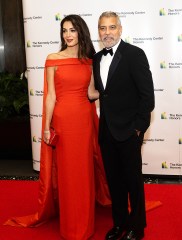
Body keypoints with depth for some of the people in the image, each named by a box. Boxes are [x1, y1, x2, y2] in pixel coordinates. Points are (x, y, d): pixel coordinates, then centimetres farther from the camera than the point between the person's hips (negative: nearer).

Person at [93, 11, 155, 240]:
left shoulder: (135, 54, -11)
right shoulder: (97, 58, 8)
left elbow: (147, 95, -13)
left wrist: (138, 127, -13)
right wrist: (104, 121, 5)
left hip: (128, 131, -5)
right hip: (106, 131, 6)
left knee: (133, 180, 9)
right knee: (114, 180, 15)